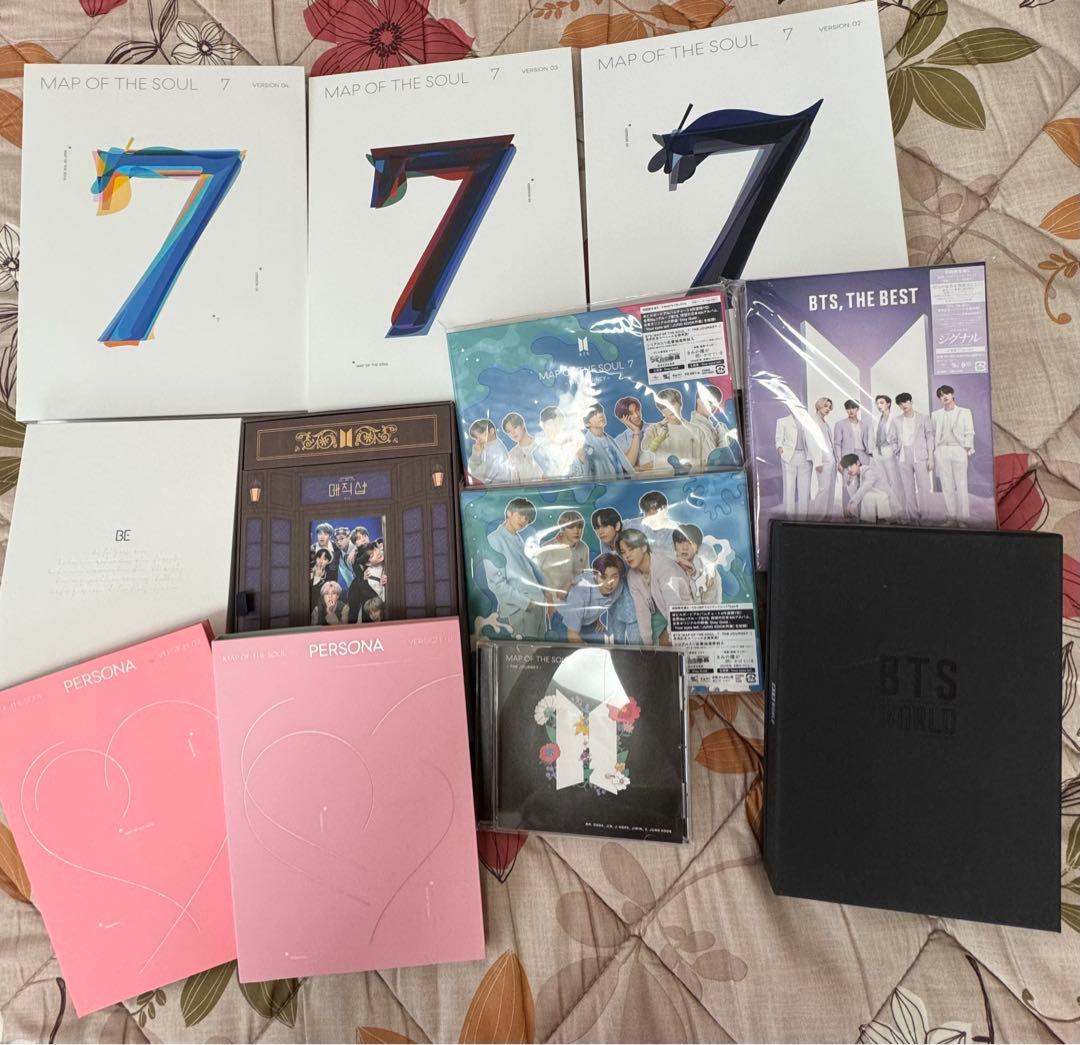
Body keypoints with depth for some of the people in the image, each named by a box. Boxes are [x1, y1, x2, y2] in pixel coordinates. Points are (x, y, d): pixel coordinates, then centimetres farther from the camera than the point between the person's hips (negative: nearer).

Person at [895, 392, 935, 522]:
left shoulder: (924, 418, 4)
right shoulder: (897, 420, 11)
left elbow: (930, 437, 2)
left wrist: (931, 458, -3)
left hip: (920, 456, -2)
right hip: (903, 457, 3)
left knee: (923, 487, -6)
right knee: (908, 488, 3)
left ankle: (924, 516, 0)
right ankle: (913, 516, 8)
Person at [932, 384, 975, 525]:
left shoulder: (964, 412, 10)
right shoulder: (936, 414, 14)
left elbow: (969, 433, 6)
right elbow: (933, 434, 13)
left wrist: (966, 449, -5)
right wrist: (933, 452, 4)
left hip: (958, 449, -2)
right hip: (941, 451, 2)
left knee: (961, 486, -6)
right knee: (946, 487, 0)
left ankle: (963, 519, -5)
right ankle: (951, 518, 3)